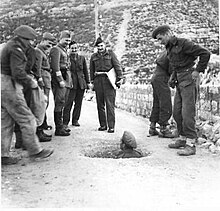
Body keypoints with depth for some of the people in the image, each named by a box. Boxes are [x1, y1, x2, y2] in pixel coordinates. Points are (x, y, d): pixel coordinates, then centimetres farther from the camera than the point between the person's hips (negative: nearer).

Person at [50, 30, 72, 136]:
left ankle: (60, 126, 21)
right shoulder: (56, 49, -8)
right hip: (59, 78, -10)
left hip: (65, 79, 10)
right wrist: (60, 80, -21)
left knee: (61, 103, 13)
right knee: (59, 103, -10)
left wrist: (68, 80, 18)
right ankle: (59, 128, -8)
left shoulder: (64, 50, 23)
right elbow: (55, 66, -17)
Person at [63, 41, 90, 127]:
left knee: (78, 103, 7)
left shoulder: (82, 58, 11)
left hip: (81, 83, 4)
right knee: (68, 103, -8)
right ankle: (65, 122, -2)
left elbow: (85, 71, 16)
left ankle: (75, 120, 18)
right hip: (71, 83, -4)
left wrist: (88, 82, 13)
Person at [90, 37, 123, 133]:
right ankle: (103, 125, 16)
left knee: (110, 104, -8)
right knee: (100, 104, 6)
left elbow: (117, 66, 1)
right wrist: (92, 82, 12)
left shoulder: (110, 54, 5)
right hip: (98, 80, 4)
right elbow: (91, 70, 18)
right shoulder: (94, 56, 14)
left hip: (109, 79, -4)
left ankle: (111, 126, -6)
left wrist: (119, 79, -6)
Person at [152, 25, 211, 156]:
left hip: (188, 79, -9)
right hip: (179, 82, 9)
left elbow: (205, 53, -15)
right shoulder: (170, 48, 15)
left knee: (188, 112, -12)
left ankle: (191, 144, -10)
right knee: (177, 112, 10)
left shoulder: (184, 43, -12)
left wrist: (198, 70, -14)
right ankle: (183, 138, 21)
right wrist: (173, 76, 14)